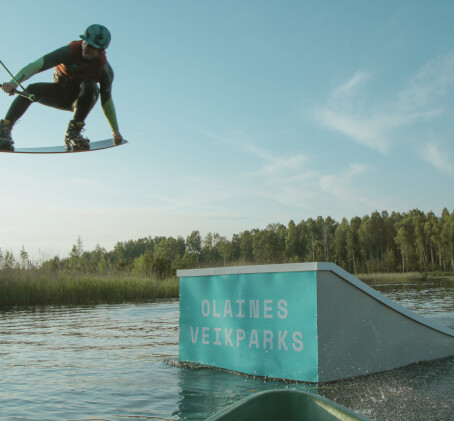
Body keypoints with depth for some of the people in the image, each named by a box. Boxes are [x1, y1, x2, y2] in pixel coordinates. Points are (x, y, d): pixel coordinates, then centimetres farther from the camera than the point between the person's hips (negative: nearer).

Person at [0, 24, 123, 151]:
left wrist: (115, 130, -9)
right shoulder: (70, 51, -22)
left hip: (80, 101, 0)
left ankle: (73, 133, -31)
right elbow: (37, 65, -31)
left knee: (91, 86, -34)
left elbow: (106, 100, -9)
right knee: (32, 90, -29)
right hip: (58, 93, 0)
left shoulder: (104, 68, -18)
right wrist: (14, 81, -47)